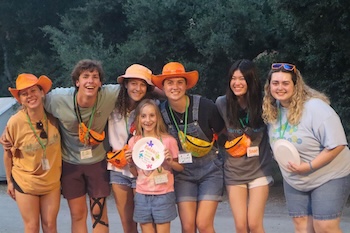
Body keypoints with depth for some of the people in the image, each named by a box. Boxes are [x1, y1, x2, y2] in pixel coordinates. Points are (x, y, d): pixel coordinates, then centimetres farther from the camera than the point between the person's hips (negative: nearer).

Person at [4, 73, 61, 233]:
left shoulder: (52, 117, -13)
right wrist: (9, 181, 2)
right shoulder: (15, 122, -19)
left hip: (52, 181, 2)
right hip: (25, 182, -2)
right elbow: (8, 154, -5)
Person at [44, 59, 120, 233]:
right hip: (70, 163, 0)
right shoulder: (58, 98, -21)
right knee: (77, 214, 9)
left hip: (98, 161, 0)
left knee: (99, 213, 5)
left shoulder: (110, 95, -22)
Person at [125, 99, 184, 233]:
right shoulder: (134, 142, 3)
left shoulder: (168, 140, -4)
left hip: (164, 195, -2)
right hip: (142, 195, 2)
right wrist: (130, 163, -7)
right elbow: (135, 173, 12)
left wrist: (170, 162, -14)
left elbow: (180, 168, 5)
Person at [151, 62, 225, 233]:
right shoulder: (161, 112, -7)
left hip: (209, 170, -2)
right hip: (182, 172, 2)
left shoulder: (205, 106, -16)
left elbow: (222, 132, 0)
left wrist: (209, 144, -11)